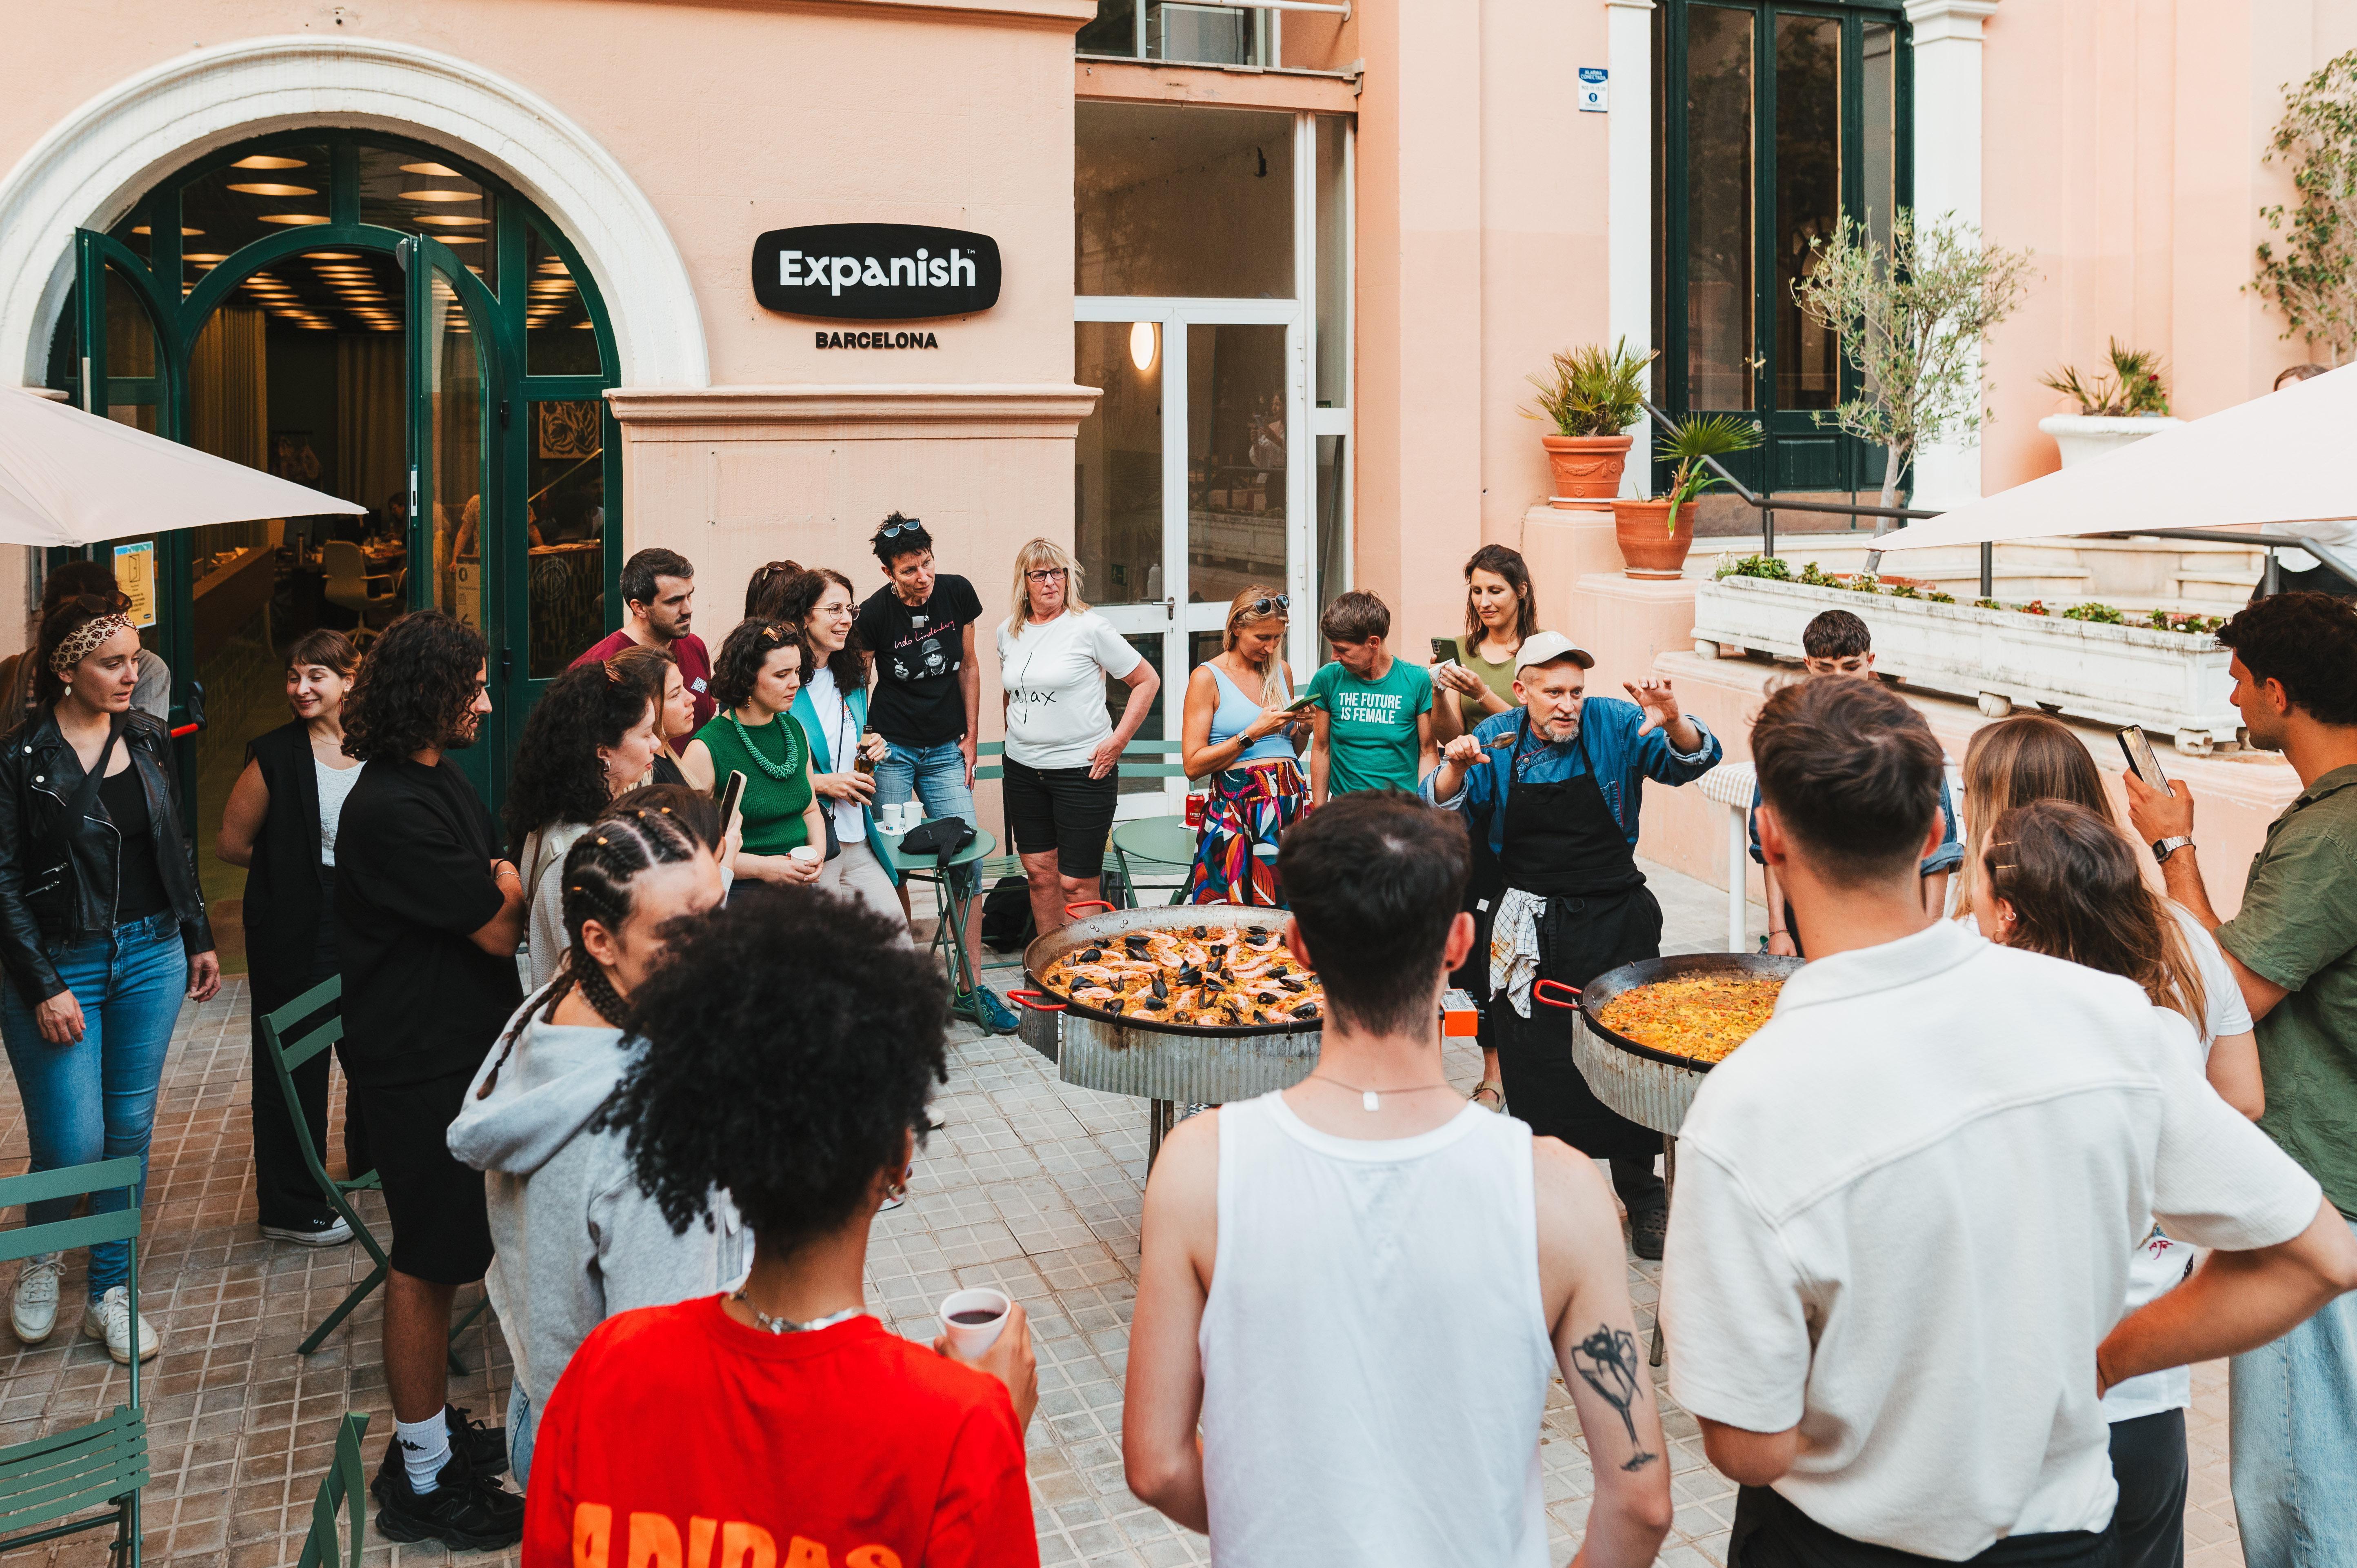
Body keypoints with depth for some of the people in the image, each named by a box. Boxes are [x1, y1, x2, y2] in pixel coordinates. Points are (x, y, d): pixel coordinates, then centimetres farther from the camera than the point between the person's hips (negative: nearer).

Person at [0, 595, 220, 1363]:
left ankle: (110, 1293, 22)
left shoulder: (149, 738, 5)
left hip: (151, 959, 5)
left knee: (130, 1129, 9)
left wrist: (199, 940, 13)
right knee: (74, 1142, -5)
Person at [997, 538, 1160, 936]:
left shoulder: (1089, 627, -8)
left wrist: (1118, 741, -8)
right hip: (1024, 770, 5)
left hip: (1082, 769, -5)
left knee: (1076, 884, -5)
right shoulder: (1008, 632, 8)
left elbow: (1147, 680, -4)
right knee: (1040, 874, 9)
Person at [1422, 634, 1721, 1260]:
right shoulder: (1497, 739, -1)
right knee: (1536, 1062, 6)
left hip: (1617, 919, -1)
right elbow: (1442, 814, -2)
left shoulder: (1614, 724, -5)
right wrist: (1455, 769, -23)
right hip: (1532, 924, 1)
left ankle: (1641, 1187, 21)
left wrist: (1673, 724, -30)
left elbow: (1694, 762, -9)